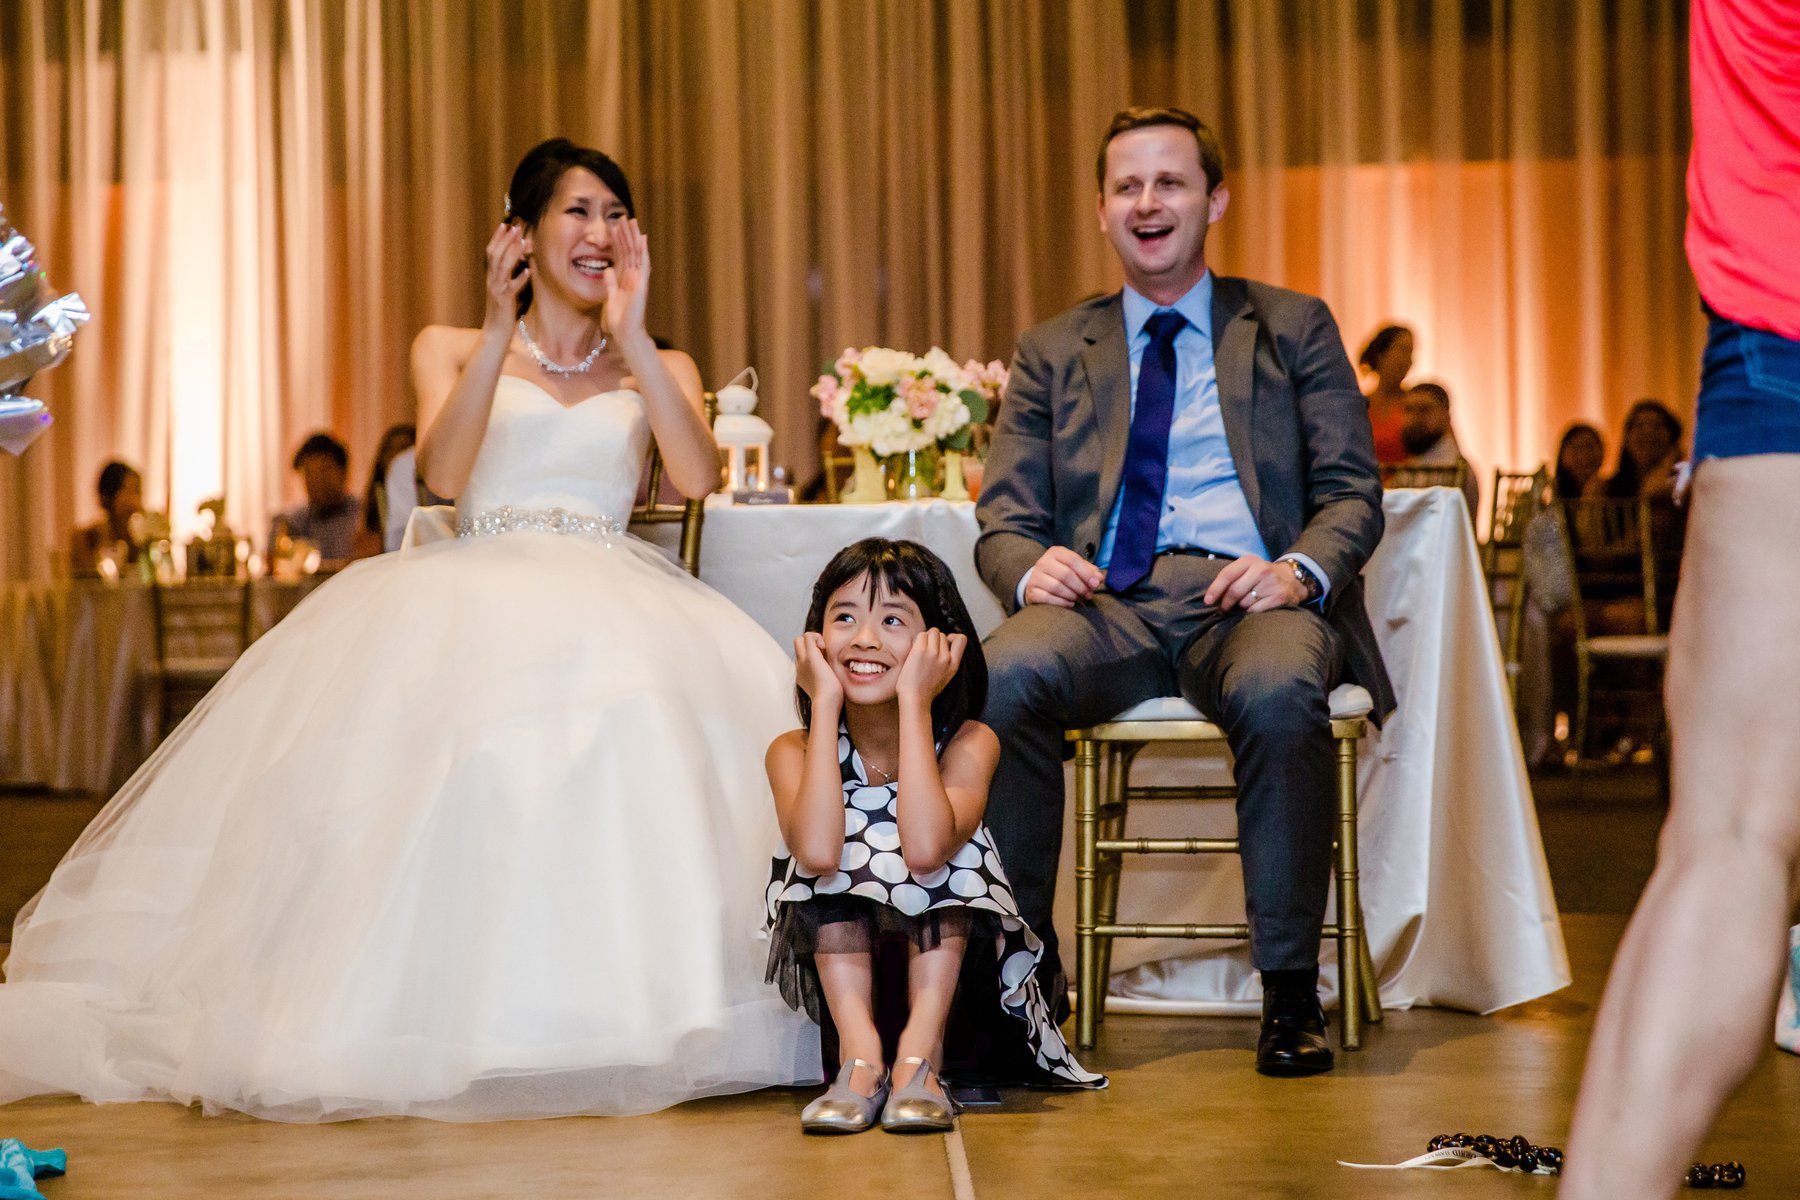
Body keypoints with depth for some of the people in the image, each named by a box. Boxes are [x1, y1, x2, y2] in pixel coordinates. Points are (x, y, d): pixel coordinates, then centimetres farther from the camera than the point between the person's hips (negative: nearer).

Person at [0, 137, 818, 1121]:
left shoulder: (659, 369, 23)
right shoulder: (451, 350, 19)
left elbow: (697, 476, 0)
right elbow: (444, 470, -2)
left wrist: (629, 336, -3)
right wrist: (500, 330, -8)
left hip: (616, 603, 1)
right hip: (473, 596, -1)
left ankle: (614, 1018, -29)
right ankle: (451, 1016, -27)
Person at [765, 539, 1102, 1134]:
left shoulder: (969, 743, -12)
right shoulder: (794, 751, -8)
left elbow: (925, 851, -34)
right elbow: (815, 855, -32)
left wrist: (914, 702, -28)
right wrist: (825, 704, -25)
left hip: (947, 957, -1)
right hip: (838, 965, 1)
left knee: (944, 852, -26)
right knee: (840, 847, -23)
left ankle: (918, 1059, -31)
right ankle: (861, 1058, -32)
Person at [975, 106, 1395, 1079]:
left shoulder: (1296, 328, 19)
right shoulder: (1052, 352, 22)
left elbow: (1352, 492, 10)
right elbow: (1005, 517, 13)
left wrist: (1300, 570, -13)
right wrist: (1030, 566, -13)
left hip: (1248, 597, -1)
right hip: (1106, 604, 1)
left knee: (1278, 690, -38)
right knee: (1003, 673, -33)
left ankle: (1290, 991, -25)